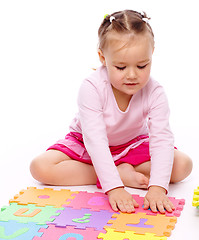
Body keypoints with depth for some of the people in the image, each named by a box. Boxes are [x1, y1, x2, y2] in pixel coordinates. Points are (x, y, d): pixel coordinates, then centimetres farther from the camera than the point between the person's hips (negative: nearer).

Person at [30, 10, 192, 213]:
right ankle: (122, 175, -22)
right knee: (40, 167, -27)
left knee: (183, 165, -20)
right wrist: (113, 187, -47)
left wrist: (157, 187, -46)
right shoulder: (91, 89, -32)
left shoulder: (155, 93, -25)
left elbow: (162, 140, -31)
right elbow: (95, 140, -37)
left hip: (133, 144, 1)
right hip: (86, 146, 0)